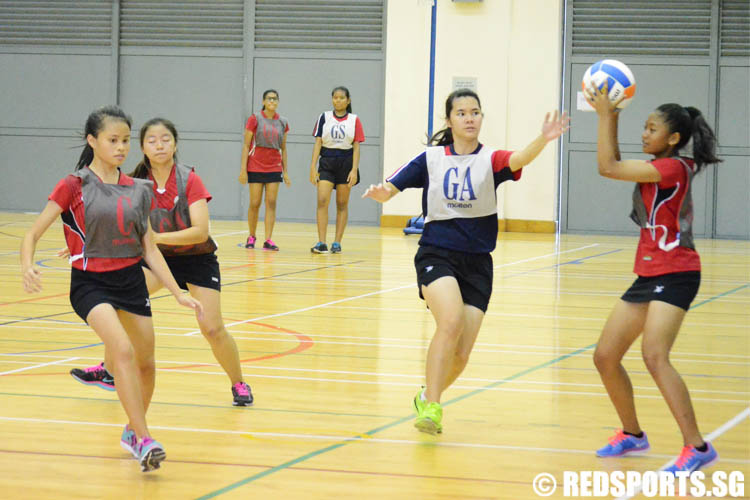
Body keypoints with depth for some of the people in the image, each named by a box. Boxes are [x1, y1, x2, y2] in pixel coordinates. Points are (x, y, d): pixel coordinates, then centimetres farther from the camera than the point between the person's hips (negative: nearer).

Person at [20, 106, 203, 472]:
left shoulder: (138, 191, 5)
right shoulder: (74, 186, -8)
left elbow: (149, 249, 9)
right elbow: (33, 234, -8)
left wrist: (178, 294, 4)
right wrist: (27, 267, -28)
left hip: (131, 280, 5)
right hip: (90, 283, -5)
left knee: (145, 362, 10)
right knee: (124, 350, -26)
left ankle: (132, 431, 36)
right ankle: (144, 441, -24)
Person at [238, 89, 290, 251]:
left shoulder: (282, 122, 7)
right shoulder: (255, 119, -3)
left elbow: (283, 149, 13)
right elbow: (246, 145, -3)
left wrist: (285, 172, 9)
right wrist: (243, 169, -9)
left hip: (274, 168, 3)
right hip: (255, 167, -3)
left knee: (271, 203, -5)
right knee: (255, 203, 0)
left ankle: (268, 240, -6)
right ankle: (251, 237, 15)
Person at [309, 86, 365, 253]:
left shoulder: (354, 120, 3)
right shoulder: (324, 118, 4)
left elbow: (356, 146, 0)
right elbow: (318, 142, 2)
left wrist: (354, 169, -9)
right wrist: (313, 166, -6)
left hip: (346, 162, 0)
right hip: (326, 162, 0)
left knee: (342, 204, 5)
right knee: (322, 201, -12)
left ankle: (337, 243, 9)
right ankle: (321, 243, -14)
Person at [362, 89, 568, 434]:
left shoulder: (490, 160, 0)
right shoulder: (431, 159, 3)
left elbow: (519, 159, -22)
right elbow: (388, 190, 2)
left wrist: (543, 140, -43)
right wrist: (379, 193, -23)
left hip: (477, 263, 2)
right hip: (436, 256, -2)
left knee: (461, 356, -1)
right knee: (451, 321, -30)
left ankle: (427, 398, 29)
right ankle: (431, 408, -26)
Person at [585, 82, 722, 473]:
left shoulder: (673, 168, -16)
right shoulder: (658, 169, 12)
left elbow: (607, 167, -18)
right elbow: (613, 166, 19)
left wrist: (605, 114, -11)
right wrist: (609, 118, 10)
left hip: (675, 275, -10)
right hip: (649, 275, 10)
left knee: (654, 355, -26)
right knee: (605, 357, 9)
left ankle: (696, 448, -25)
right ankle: (632, 434, 27)